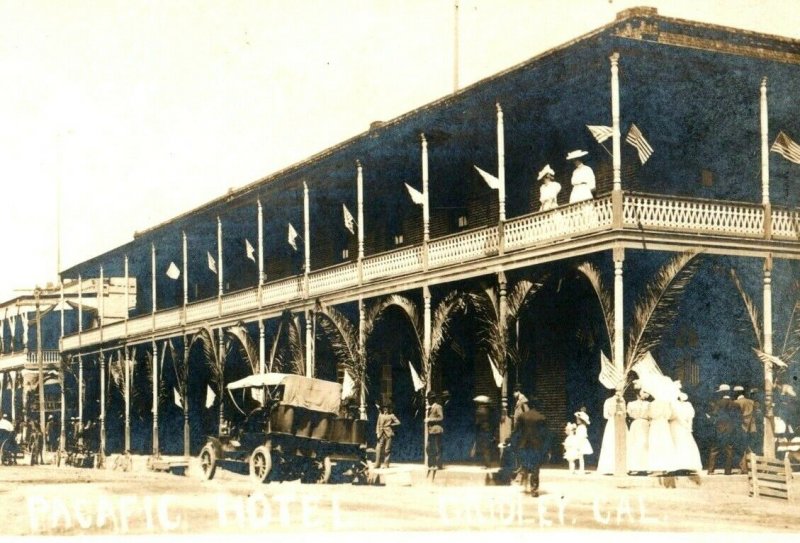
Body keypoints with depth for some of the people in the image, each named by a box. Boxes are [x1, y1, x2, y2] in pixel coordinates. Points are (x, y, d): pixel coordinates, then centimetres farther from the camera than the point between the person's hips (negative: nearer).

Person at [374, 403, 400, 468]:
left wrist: (390, 424, -6)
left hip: (388, 434, -2)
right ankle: (377, 464, -5)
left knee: (387, 449, -3)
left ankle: (386, 464, 2)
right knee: (379, 448, -7)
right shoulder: (380, 415, 15)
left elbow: (398, 422, 2)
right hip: (381, 434, 2)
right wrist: (378, 433, 2)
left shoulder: (391, 415, 6)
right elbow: (378, 424, 13)